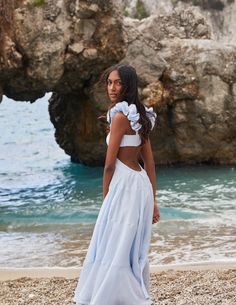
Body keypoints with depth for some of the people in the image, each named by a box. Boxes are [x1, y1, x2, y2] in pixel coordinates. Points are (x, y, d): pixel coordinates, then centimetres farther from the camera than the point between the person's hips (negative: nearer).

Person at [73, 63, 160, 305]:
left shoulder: (120, 115, -12)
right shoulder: (140, 116, 13)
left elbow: (110, 163, -12)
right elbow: (149, 163, 14)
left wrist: (105, 197, -2)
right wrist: (152, 201, 16)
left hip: (124, 184, -9)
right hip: (141, 183, 9)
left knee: (114, 248, -4)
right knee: (134, 248, 15)